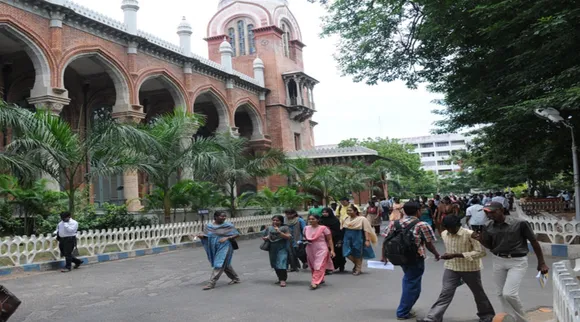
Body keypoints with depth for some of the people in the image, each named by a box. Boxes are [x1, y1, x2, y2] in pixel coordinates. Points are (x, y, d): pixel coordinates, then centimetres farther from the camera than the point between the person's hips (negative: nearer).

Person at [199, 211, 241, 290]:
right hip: (214, 248, 5)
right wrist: (201, 236, -16)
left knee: (219, 264, -11)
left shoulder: (228, 225, -5)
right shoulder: (208, 226, 4)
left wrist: (227, 238, -19)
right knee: (225, 264, 15)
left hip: (224, 247, -5)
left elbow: (237, 234, -5)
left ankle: (212, 283, -7)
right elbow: (205, 236, 7)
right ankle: (235, 278, 31)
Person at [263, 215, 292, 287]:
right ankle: (280, 278, 23)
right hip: (272, 249, 6)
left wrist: (279, 232, -19)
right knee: (275, 265, 10)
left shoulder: (285, 228, -3)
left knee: (281, 264, -13)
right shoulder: (269, 228, 12)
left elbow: (288, 237, -11)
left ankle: (283, 280, -9)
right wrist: (266, 238, -2)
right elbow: (266, 237, 22)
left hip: (282, 248, -5)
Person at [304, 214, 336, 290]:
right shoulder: (306, 228, 5)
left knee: (319, 266, -12)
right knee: (313, 267, 10)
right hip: (310, 250, 5)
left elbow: (330, 240, -3)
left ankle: (315, 282, -15)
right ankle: (320, 280, 27)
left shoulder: (323, 228, -7)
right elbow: (305, 238, 23)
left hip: (321, 250, -5)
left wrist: (332, 250, -9)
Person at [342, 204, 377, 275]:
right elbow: (343, 229, 13)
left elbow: (366, 230, -11)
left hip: (358, 238, -5)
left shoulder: (362, 219, -9)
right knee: (347, 253, 0)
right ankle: (356, 264, 26)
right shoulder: (346, 219, 5)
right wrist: (343, 239, 13)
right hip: (348, 238, 5)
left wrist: (367, 240, -16)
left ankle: (358, 269, 22)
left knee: (357, 254, 5)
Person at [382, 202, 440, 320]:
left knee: (408, 279, 28)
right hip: (416, 259, -5)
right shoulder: (423, 225, -10)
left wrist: (384, 256, 11)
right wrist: (436, 254, 11)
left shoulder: (394, 224, 2)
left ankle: (406, 306, 28)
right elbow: (429, 244, -7)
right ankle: (403, 313, 16)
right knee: (412, 285, 8)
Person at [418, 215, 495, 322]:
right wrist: (447, 255, 0)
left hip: (470, 268, -3)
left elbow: (481, 252, -25)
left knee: (478, 293, 17)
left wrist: (456, 255, -29)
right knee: (445, 293, -6)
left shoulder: (470, 234, -21)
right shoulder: (444, 234, -2)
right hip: (451, 268, 3)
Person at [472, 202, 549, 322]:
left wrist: (541, 263, -3)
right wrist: (480, 239, -10)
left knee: (509, 294, -14)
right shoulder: (489, 227, -2)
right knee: (501, 294, 10)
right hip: (498, 261, 5)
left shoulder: (520, 224, -16)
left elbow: (534, 242, -6)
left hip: (517, 262, -5)